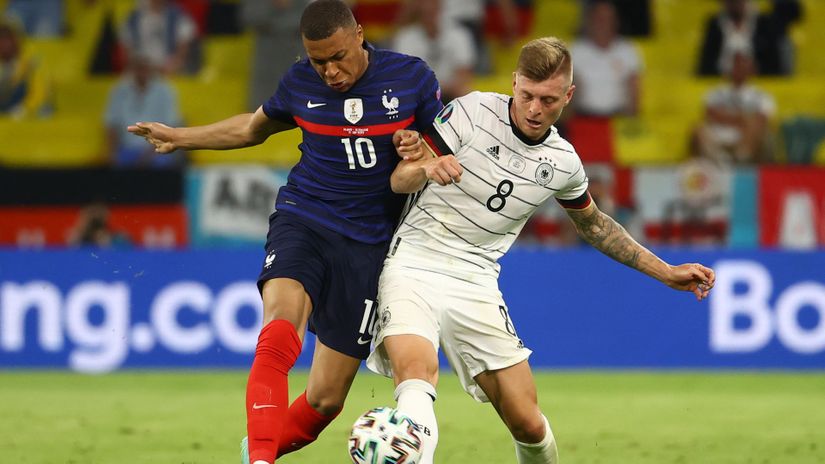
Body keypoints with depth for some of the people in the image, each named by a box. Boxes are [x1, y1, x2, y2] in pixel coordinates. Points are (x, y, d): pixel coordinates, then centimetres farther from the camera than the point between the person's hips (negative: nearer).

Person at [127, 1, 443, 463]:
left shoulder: (413, 78, -5)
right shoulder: (300, 83, 1)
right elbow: (254, 127, 22)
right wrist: (180, 137, 20)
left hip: (367, 245, 0)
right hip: (303, 219, 0)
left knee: (325, 400, 2)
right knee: (279, 334, -32)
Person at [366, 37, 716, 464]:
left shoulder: (563, 163, 5)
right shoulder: (474, 112, -8)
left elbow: (593, 225, 25)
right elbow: (398, 179, -6)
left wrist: (666, 272, 22)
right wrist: (427, 168, -29)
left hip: (477, 283, 4)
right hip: (415, 264, -4)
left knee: (528, 425, -1)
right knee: (416, 370, -34)